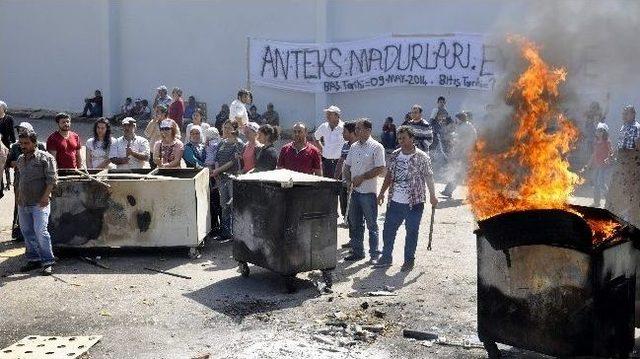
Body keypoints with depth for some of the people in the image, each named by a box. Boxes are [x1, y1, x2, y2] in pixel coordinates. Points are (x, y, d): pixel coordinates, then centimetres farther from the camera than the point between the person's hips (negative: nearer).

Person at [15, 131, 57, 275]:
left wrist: (45, 196, -18)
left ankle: (48, 262, -5)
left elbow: (52, 179, -11)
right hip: (23, 203, 7)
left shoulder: (45, 158, -6)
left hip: (39, 203, -7)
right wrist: (18, 195, 17)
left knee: (40, 232, -13)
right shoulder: (20, 159, 15)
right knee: (27, 232, 10)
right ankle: (33, 259, 20)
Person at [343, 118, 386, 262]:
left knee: (371, 224, 2)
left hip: (368, 191, -6)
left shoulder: (376, 147, -8)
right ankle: (357, 251, 24)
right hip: (354, 191, 7)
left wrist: (361, 177, -15)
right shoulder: (354, 147, 12)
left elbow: (380, 169, -14)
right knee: (354, 223, 13)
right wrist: (349, 179, 0)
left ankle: (374, 254, 11)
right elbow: (347, 166, 18)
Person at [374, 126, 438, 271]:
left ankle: (409, 260, 20)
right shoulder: (394, 156, 7)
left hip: (414, 203, -5)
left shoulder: (422, 157, -8)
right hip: (395, 201, 5)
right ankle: (386, 258, 23)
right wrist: (382, 193, 12)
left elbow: (429, 177, -3)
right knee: (388, 230, 9)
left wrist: (432, 196, -2)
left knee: (412, 232, 6)